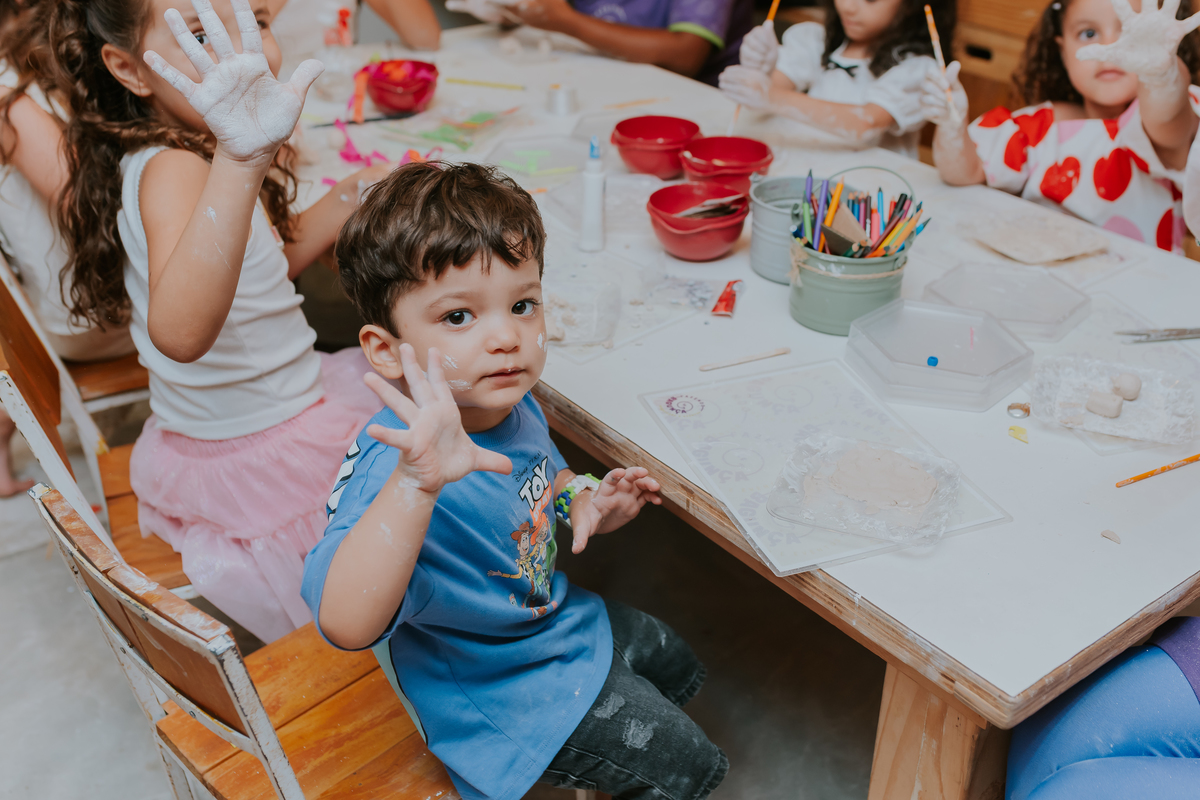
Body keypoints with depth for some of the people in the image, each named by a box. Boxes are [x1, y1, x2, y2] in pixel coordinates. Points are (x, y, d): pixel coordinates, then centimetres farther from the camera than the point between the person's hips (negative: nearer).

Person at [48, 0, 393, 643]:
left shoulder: (196, 153, -1)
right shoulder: (171, 168, -30)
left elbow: (263, 267, 16)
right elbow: (179, 332, -51)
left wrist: (348, 197, 3)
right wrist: (239, 163, -62)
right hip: (254, 462, -9)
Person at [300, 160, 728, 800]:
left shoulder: (511, 402, -12)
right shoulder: (392, 469, -40)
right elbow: (346, 624, -55)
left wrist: (584, 503, -11)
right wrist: (416, 483, -69)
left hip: (560, 619, 8)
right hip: (501, 692, -8)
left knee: (678, 667, 30)